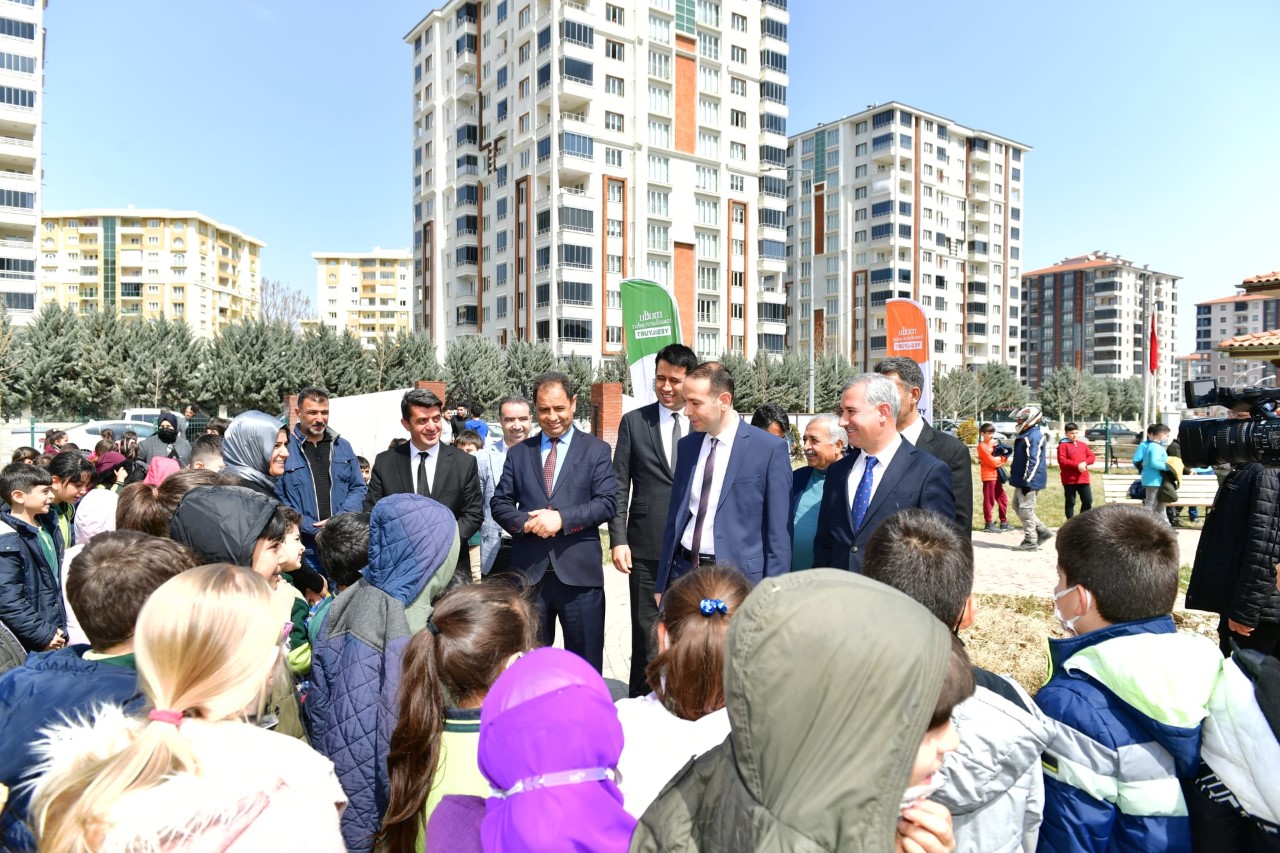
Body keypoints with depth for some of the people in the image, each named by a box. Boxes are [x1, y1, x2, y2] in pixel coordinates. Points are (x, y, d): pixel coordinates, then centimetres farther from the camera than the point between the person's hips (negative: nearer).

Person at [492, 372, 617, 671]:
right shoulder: (518, 453, 12)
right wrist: (524, 522, -11)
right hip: (528, 571, 3)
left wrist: (562, 518, -17)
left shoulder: (596, 450, 4)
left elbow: (607, 503, -5)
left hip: (578, 571, -2)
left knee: (585, 663, 7)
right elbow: (499, 503, 10)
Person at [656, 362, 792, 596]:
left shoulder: (770, 448, -8)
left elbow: (778, 533, -7)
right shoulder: (686, 446, 7)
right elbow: (675, 517, 12)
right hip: (683, 571, 5)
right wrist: (662, 584, 11)